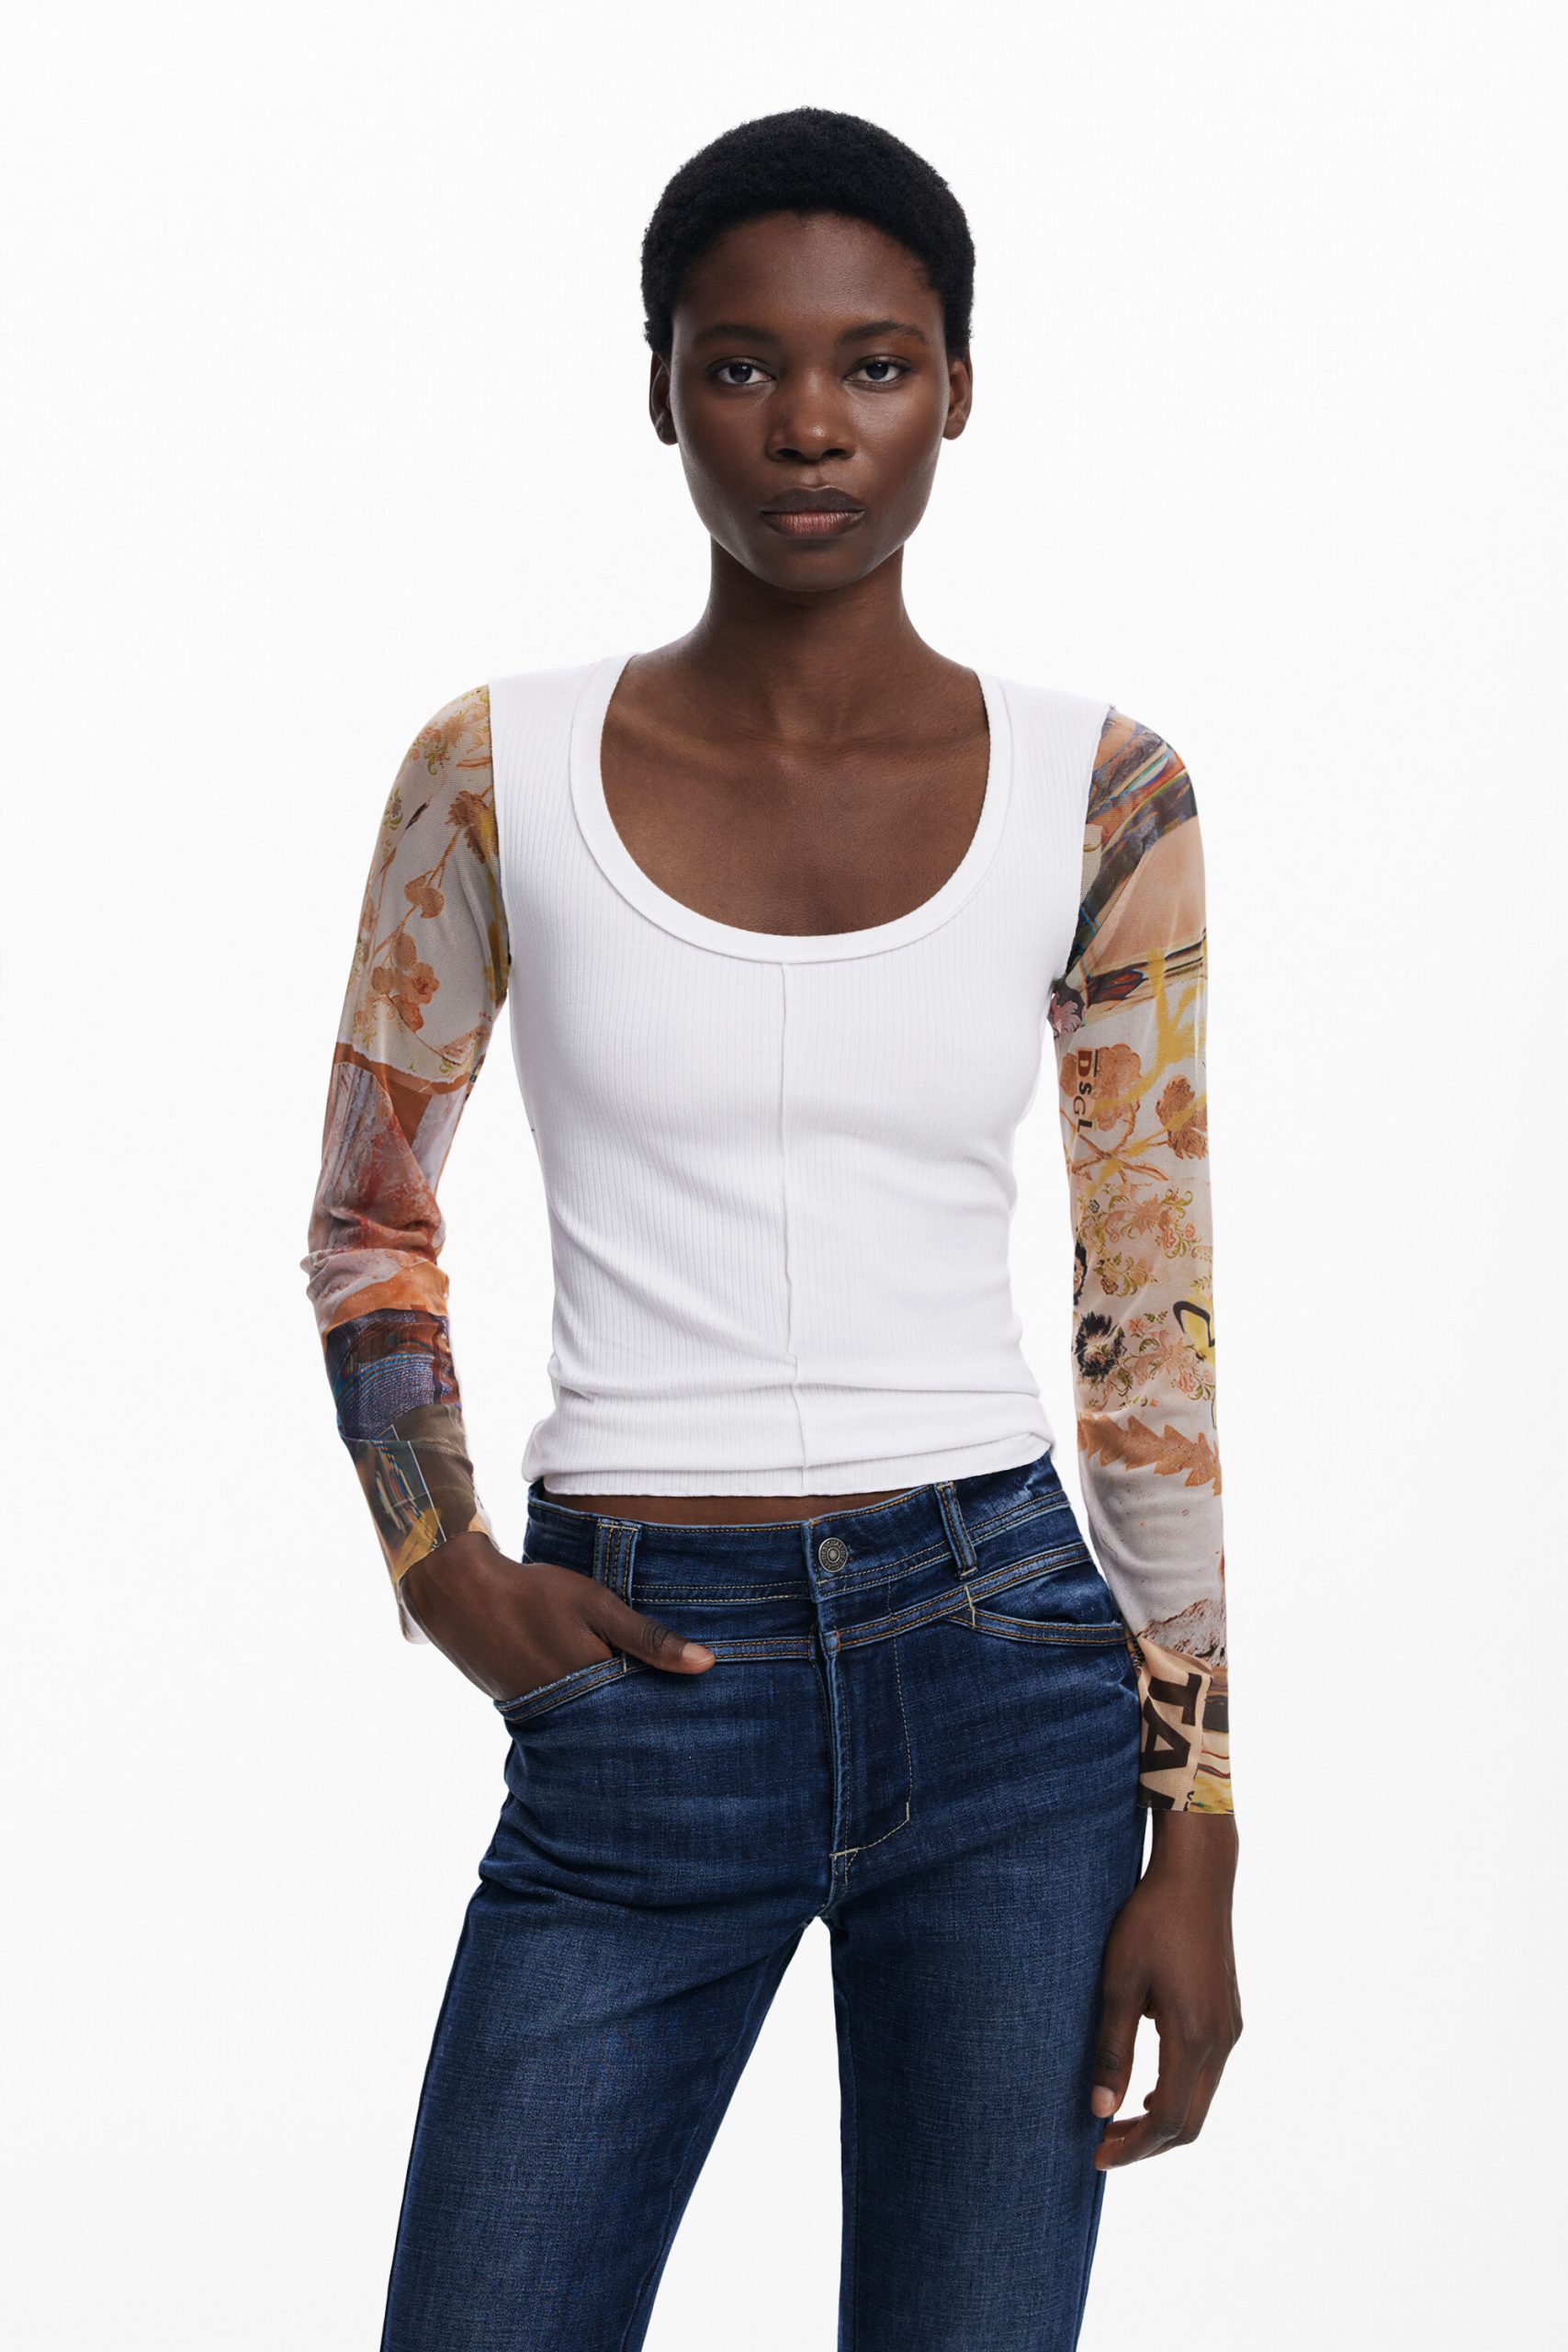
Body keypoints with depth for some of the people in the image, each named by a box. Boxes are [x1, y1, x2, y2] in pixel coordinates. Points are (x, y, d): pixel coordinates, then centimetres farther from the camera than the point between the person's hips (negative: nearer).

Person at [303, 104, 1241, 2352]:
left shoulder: (1098, 795, 1)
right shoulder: (500, 772, 0)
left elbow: (1159, 1329, 3)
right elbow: (368, 1216, 12)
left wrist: (1197, 1842, 0)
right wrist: (442, 1567, -3)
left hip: (1005, 1671, 0)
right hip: (638, 1698, 0)